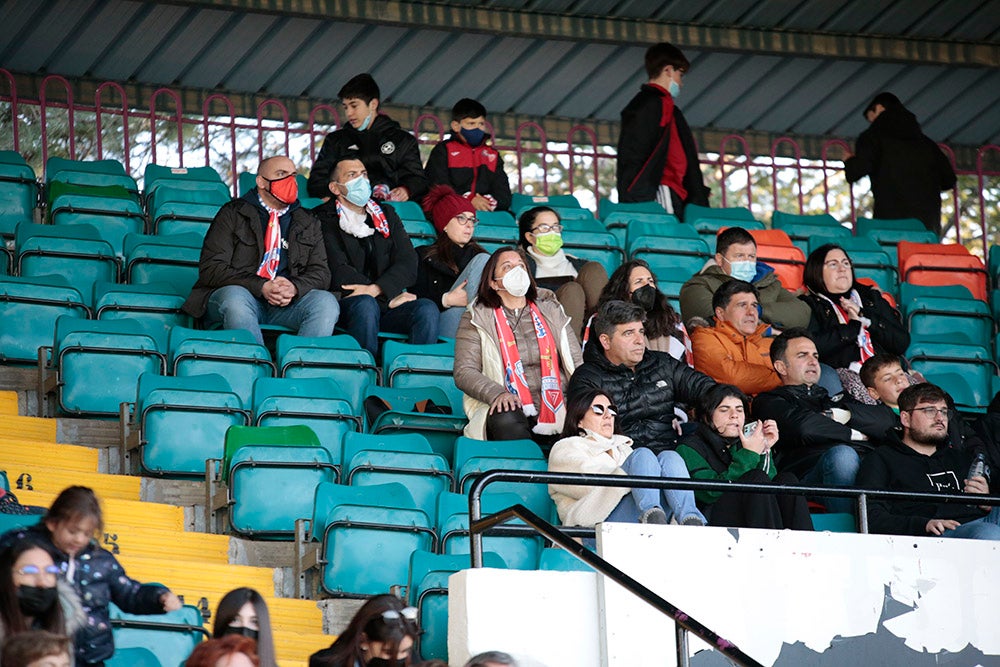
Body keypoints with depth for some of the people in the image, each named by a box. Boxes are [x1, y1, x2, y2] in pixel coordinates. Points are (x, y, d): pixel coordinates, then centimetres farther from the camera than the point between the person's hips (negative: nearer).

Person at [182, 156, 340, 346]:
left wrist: (295, 287, -14)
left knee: (326, 302, -26)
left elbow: (320, 272, 12)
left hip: (288, 302, 3)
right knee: (235, 297, -37)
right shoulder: (233, 214, 8)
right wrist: (261, 287, -17)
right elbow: (210, 268, -2)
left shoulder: (307, 223, 20)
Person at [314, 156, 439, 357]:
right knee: (365, 304, -37)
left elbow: (408, 263, 7)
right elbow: (338, 271, -6)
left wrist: (376, 289, -13)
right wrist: (388, 297, -11)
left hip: (388, 306, 4)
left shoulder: (386, 214, 21)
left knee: (427, 308, -25)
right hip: (346, 304, -4)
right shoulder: (325, 220, 6)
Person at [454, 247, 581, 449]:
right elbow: (464, 372, 0)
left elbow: (575, 362, 17)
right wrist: (497, 394, -19)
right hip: (510, 409, -2)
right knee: (505, 420, -40)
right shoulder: (478, 317, 10)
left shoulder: (551, 311, 21)